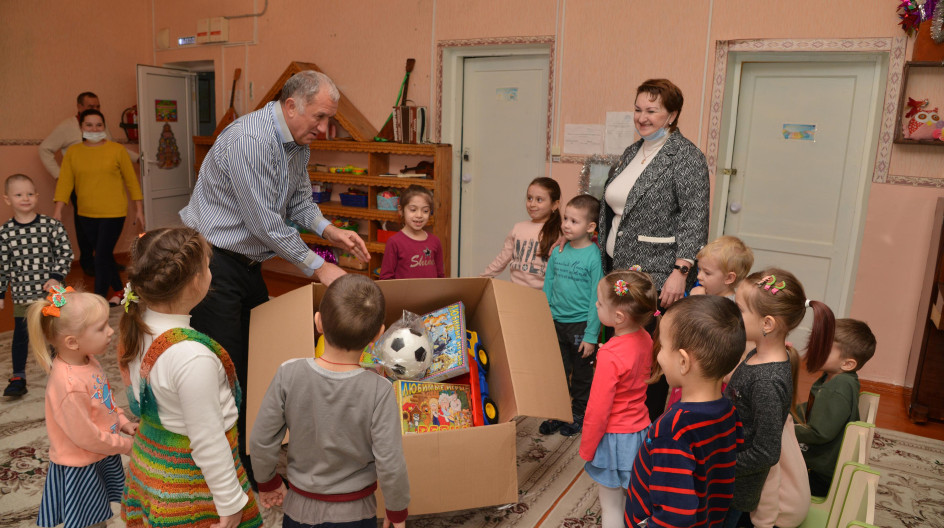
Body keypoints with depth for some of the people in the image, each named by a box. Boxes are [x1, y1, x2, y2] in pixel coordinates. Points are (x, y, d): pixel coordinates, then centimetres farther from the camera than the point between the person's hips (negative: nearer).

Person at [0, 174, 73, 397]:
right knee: (20, 335, 8)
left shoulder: (51, 225, -7)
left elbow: (65, 253, -5)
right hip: (21, 295, 1)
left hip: (52, 293, -1)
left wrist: (56, 277, -14)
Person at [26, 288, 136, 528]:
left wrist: (123, 422, 0)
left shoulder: (87, 360, -8)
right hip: (80, 470, -7)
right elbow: (87, 438, -26)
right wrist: (126, 445, -14)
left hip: (103, 459, 8)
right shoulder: (69, 385, -35)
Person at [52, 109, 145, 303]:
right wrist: (57, 210, -9)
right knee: (104, 255, 14)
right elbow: (65, 182, 0)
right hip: (86, 214, 4)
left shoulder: (117, 150, -2)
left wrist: (139, 210, 2)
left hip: (113, 213, -4)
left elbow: (131, 180, 1)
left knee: (102, 257, -6)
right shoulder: (72, 152, 4)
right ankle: (119, 292, 30)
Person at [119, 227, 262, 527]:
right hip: (189, 485, -8)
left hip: (148, 461, 8)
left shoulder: (136, 326, -8)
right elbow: (208, 442, -25)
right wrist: (231, 503, -14)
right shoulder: (192, 357, -33)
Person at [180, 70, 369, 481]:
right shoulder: (249, 139, -24)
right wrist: (317, 267, -19)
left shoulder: (299, 143, 6)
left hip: (248, 262, 9)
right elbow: (265, 222, -25)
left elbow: (300, 200, 14)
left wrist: (330, 230, -6)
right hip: (212, 260, -9)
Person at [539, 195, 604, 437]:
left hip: (582, 324, -4)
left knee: (581, 374, 12)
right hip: (557, 323, 4)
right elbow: (547, 288, 9)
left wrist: (591, 335, -14)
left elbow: (597, 299, -13)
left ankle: (579, 415, 30)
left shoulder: (594, 256, -14)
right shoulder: (557, 252, 1)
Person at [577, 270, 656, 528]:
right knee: (631, 502, 24)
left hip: (615, 437, -7)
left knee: (612, 506, 12)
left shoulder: (610, 356, -28)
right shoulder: (644, 339, -8)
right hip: (640, 428, 7)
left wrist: (586, 449, -8)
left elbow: (598, 411, -21)